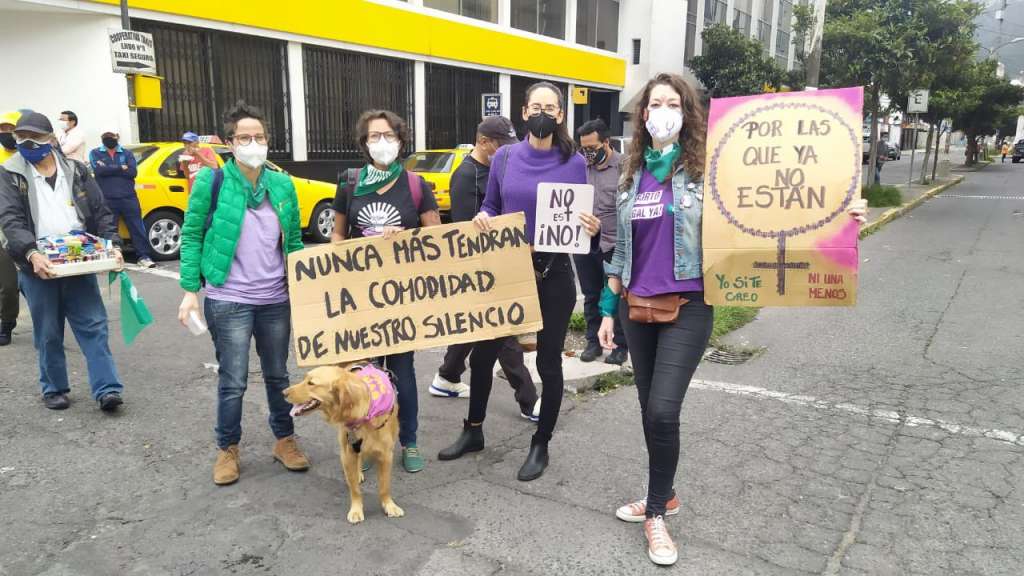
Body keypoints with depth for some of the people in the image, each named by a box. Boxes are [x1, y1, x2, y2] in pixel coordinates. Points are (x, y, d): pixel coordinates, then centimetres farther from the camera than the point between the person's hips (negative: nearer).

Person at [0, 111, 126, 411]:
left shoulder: (75, 170, 8)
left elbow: (100, 212, 8)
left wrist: (113, 245, -8)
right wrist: (32, 254, -26)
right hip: (37, 267, -1)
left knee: (94, 326, -2)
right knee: (48, 334, 8)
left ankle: (107, 389, 0)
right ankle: (54, 389, 23)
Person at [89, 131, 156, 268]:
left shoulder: (127, 153, 11)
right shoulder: (95, 153, 8)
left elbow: (133, 171, -6)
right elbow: (98, 169, -11)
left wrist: (109, 169, -8)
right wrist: (121, 168, -8)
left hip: (129, 198, 1)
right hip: (107, 200, -1)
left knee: (138, 228, -1)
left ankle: (144, 256, 3)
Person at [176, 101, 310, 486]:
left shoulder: (283, 185, 5)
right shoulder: (210, 181, -6)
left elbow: (294, 241, 12)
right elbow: (192, 236, -3)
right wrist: (190, 290, -7)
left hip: (276, 300, 4)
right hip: (228, 301, -3)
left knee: (278, 375, 15)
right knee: (233, 381, 5)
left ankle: (285, 440, 32)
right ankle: (227, 450, 25)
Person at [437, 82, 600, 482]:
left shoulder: (574, 163, -3)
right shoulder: (505, 157, 2)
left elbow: (580, 218, 2)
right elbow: (490, 208, 11)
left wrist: (593, 227, -20)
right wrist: (481, 219, -11)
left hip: (554, 275, -2)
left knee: (548, 362, 7)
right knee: (482, 354, 10)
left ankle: (540, 445, 26)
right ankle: (473, 431, 33)